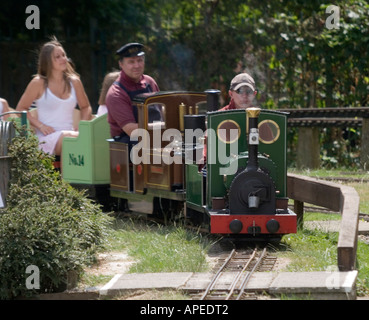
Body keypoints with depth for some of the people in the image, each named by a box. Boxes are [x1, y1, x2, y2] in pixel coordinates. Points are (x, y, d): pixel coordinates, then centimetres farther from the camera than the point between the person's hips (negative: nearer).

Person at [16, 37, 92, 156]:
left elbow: (86, 107, 28)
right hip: (47, 139, -4)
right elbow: (20, 109, 7)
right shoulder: (39, 83, 3)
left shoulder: (74, 82, 14)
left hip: (69, 134, 4)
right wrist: (40, 125, -7)